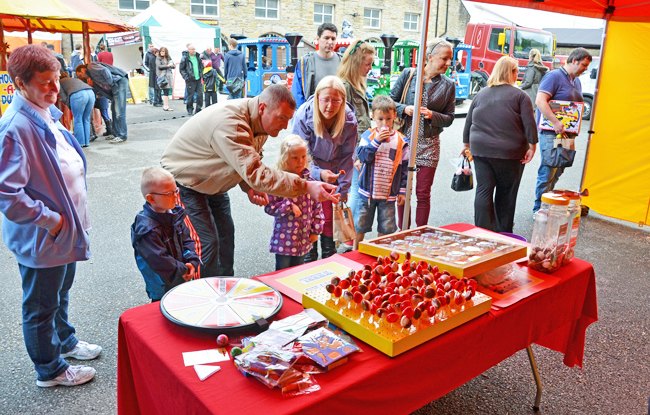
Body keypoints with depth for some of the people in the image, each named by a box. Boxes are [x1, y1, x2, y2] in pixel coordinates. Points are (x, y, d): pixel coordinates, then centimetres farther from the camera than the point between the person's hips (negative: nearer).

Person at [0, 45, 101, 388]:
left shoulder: (47, 113, 4)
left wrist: (70, 217, 12)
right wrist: (50, 219, -21)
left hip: (65, 228, 9)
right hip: (41, 239, -9)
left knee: (61, 293, 28)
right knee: (41, 307, 12)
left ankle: (64, 340, 50)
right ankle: (49, 370, 31)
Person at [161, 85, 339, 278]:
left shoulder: (259, 122, -7)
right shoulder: (230, 123, -38)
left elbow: (247, 166, 8)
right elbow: (257, 174, -44)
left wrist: (250, 188, -13)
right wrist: (306, 186, -47)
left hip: (211, 183, 9)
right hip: (183, 180, -9)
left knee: (225, 234, 12)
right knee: (207, 243, -13)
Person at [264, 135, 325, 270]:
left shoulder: (309, 180, 0)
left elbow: (317, 206, 7)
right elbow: (269, 207, -12)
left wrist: (316, 230, 6)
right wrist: (289, 206, -22)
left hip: (304, 238, 5)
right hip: (284, 239, -4)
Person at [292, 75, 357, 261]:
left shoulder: (349, 120, -21)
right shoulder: (303, 116, -27)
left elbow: (346, 157, -8)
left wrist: (342, 191, -6)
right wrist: (319, 173, -42)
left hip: (333, 172, 1)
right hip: (308, 172, -1)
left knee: (329, 218, 3)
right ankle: (309, 260, 14)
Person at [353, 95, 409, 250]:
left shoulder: (401, 140, -1)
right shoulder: (368, 135, -3)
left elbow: (405, 168, 3)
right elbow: (362, 156, -16)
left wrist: (402, 190, 2)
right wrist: (376, 141, -25)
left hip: (389, 193, 0)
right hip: (367, 191, 0)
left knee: (386, 228, 9)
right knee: (360, 225, 12)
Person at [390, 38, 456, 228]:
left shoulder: (448, 85, 3)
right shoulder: (408, 74, 0)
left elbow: (449, 118, 4)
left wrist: (432, 115, -14)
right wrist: (405, 109, -15)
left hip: (429, 144, 0)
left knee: (423, 193, 3)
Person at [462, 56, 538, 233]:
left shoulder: (481, 94, 9)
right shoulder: (519, 95, -4)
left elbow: (468, 122, 13)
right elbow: (529, 124, -10)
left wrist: (466, 144, 22)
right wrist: (532, 146, -3)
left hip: (480, 150, 3)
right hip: (509, 152, -3)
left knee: (484, 190, 5)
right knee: (506, 192, 10)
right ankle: (504, 233, 19)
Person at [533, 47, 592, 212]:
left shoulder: (577, 81, 18)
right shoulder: (554, 76, -8)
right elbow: (540, 101, -20)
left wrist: (572, 136, 17)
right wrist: (556, 122, -26)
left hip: (566, 133, 8)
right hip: (550, 132, -8)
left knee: (558, 171, 11)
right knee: (548, 171, -8)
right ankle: (539, 209, 0)